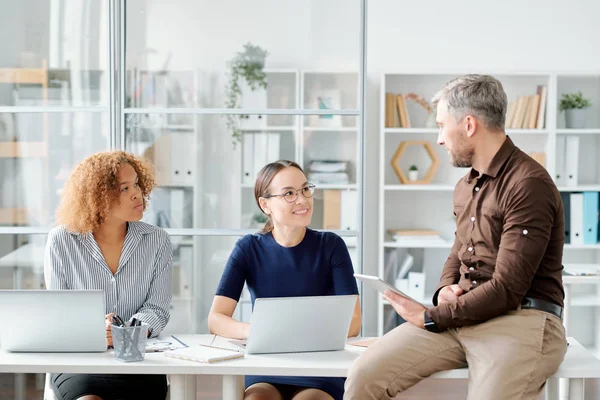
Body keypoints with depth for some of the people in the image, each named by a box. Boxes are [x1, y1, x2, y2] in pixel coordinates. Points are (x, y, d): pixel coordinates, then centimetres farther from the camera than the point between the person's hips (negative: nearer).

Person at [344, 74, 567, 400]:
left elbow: (506, 290, -17)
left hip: (522, 320, -7)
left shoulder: (529, 184, -13)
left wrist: (431, 318, -11)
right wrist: (445, 290, 6)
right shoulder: (466, 185, 16)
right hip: (461, 314, 7)